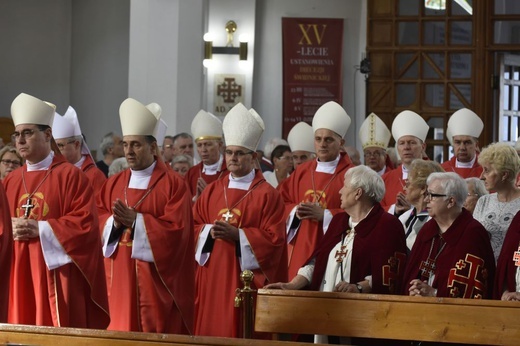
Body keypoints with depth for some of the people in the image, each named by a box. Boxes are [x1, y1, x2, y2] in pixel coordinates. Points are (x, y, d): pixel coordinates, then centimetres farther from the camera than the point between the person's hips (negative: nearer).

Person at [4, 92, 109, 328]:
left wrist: (41, 229, -16)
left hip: (56, 275, -5)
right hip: (18, 276, 5)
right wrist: (11, 228, -8)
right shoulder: (10, 182, 14)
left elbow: (87, 223, -10)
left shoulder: (71, 176, -3)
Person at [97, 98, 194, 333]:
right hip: (121, 278, 5)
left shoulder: (173, 184, -5)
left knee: (157, 333, -2)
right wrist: (115, 222, -12)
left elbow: (176, 229, -13)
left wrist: (136, 221, -19)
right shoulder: (114, 184, 12)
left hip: (156, 279, -5)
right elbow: (99, 219, 10)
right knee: (122, 331, 4)